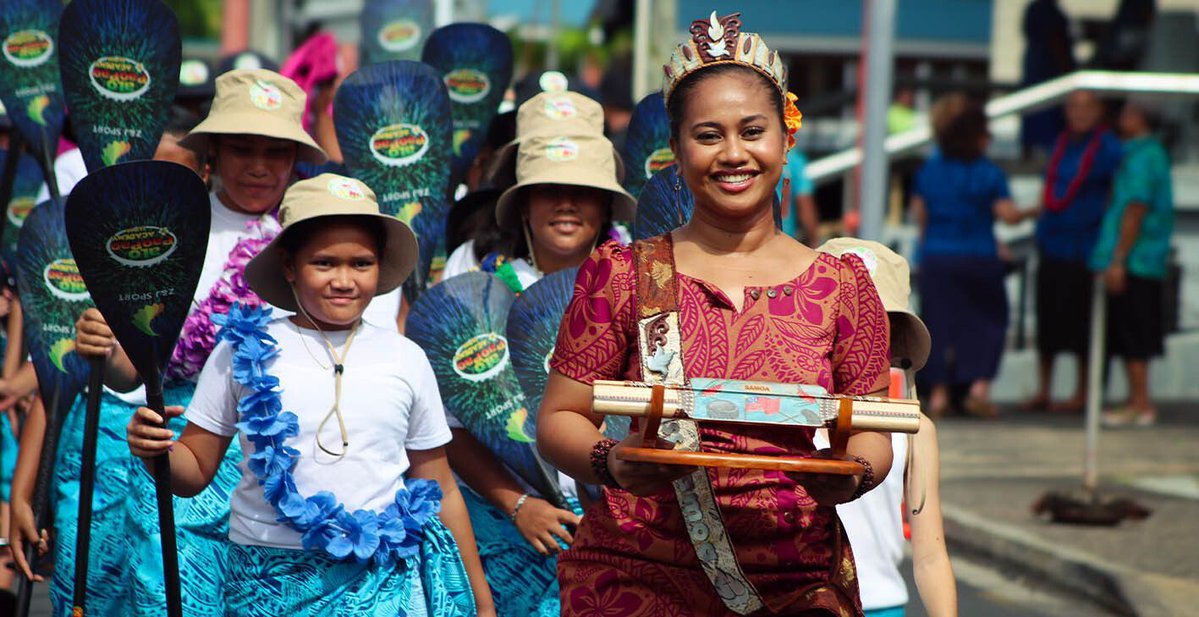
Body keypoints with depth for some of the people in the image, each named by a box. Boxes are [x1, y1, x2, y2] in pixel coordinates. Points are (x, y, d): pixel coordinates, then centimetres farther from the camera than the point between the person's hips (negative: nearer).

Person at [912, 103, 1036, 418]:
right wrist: (1030, 213, 8)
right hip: (978, 258, -3)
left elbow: (919, 212, 11)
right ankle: (979, 386, -1)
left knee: (940, 323, 7)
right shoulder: (988, 173, -8)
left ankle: (939, 392, 6)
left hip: (936, 258, 3)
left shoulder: (929, 168, 5)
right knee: (989, 321, 9)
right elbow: (1008, 214, -12)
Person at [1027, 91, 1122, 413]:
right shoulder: (1062, 143, 12)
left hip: (1083, 250, -6)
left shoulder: (1107, 148, -8)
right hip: (1051, 245, 6)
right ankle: (1043, 391, 18)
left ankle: (1082, 394, 9)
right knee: (1047, 317, 9)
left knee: (1081, 323, -1)